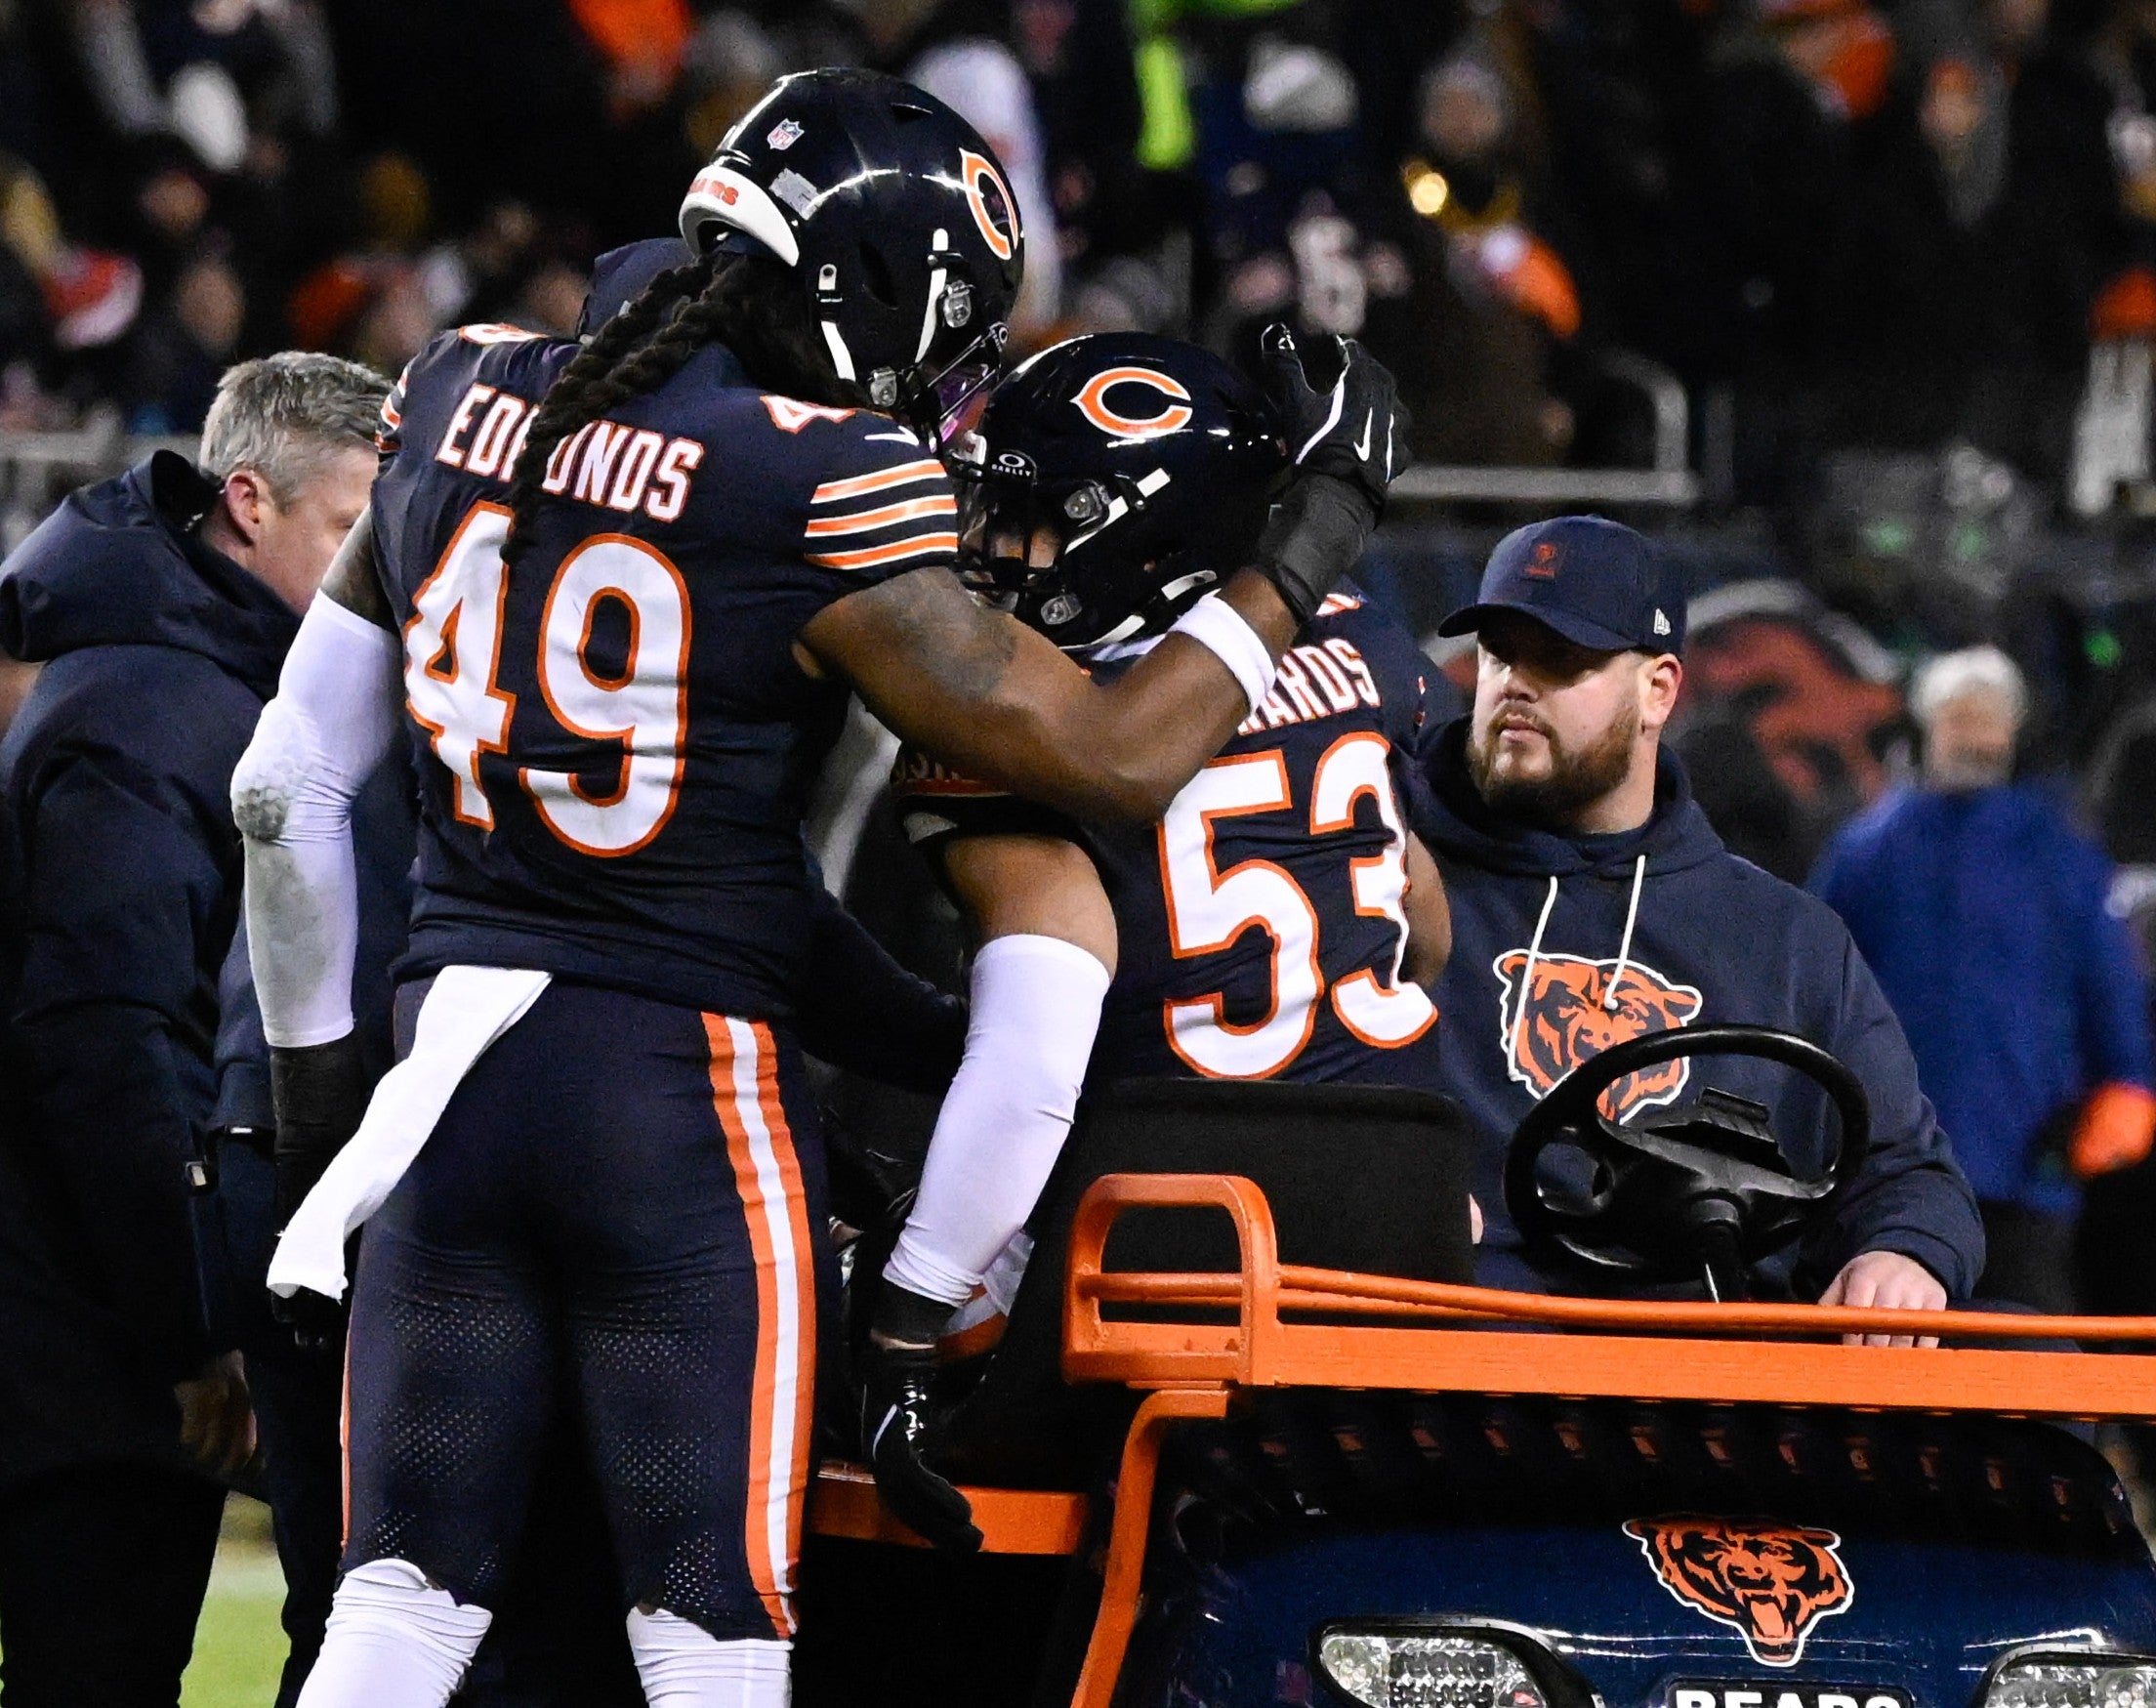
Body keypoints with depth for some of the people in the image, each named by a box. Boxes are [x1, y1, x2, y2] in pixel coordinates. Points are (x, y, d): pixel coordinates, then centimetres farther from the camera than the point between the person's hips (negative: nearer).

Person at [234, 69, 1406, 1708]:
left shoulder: (462, 404, 6)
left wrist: (314, 1052, 24)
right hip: (684, 1087, -5)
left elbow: (290, 782, 12)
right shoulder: (820, 500, -13)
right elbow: (1116, 755, -9)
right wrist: (1320, 528, 3)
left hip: (455, 1061, 5)